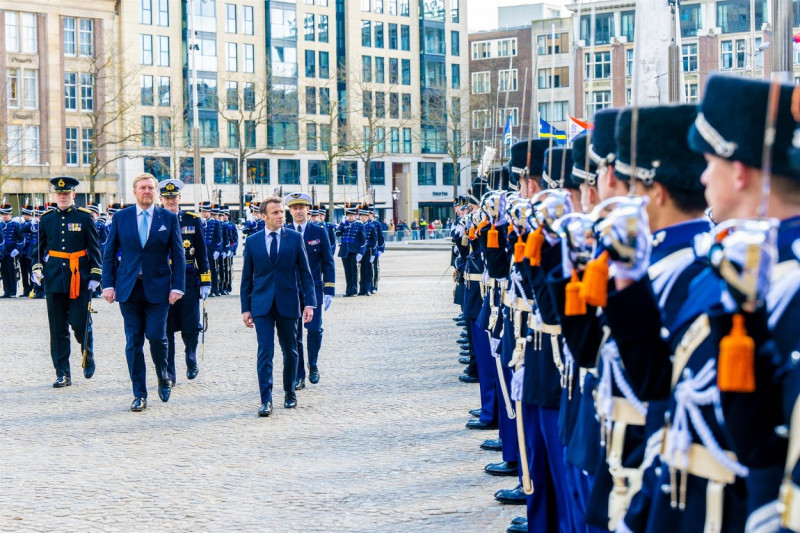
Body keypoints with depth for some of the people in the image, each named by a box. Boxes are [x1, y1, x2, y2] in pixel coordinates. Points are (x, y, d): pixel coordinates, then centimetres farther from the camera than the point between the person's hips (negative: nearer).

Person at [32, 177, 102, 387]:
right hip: (54, 279, 3)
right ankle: (63, 374, 8)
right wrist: (37, 269, 5)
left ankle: (88, 356, 25)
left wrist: (95, 276, -4)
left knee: (79, 323, -5)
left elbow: (94, 249, 1)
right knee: (58, 328, 2)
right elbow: (41, 247, 18)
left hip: (80, 278, -3)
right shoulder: (46, 219, 9)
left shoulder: (85, 217, 1)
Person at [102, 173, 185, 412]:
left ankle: (163, 378, 21)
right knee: (133, 342, 2)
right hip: (129, 289, 1)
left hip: (158, 288, -1)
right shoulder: (120, 218, 6)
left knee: (156, 337, -8)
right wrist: (108, 284, 0)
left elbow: (178, 255, 4)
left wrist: (177, 286, -5)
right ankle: (139, 395, 8)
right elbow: (109, 254, 9)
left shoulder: (169, 218, 4)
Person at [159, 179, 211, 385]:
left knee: (191, 327, 0)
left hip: (188, 280, 1)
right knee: (166, 330, 1)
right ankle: (169, 374, 9)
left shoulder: (193, 220, 6)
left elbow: (202, 253, 7)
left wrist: (205, 282, 2)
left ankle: (191, 361, 27)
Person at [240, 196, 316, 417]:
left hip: (288, 304, 1)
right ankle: (266, 401, -11)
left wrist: (309, 303, -4)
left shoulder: (295, 238, 2)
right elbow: (247, 277, 8)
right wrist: (246, 308, 3)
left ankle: (289, 393, 28)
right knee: (265, 351, -9)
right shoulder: (252, 241, 4)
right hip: (262, 305, -1)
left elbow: (305, 273, 4)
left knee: (290, 351, 11)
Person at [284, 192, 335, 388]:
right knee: (294, 334, 1)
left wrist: (329, 291, -3)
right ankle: (299, 376, 9)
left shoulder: (319, 232, 3)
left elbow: (328, 263, 4)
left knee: (314, 329, -10)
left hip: (313, 289, -1)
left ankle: (313, 365, 16)